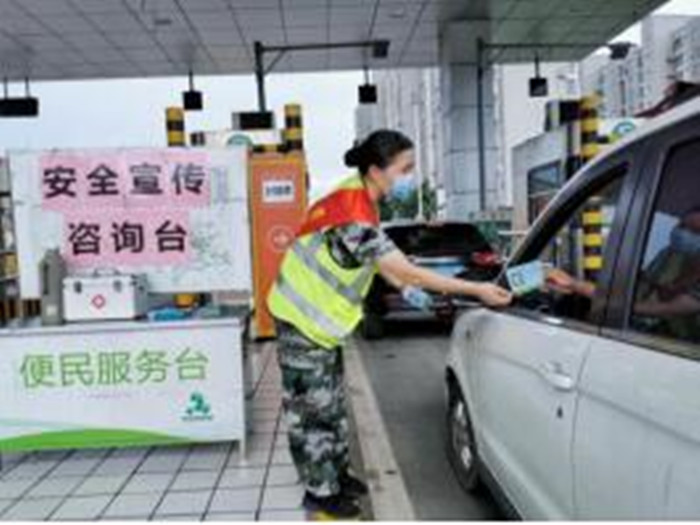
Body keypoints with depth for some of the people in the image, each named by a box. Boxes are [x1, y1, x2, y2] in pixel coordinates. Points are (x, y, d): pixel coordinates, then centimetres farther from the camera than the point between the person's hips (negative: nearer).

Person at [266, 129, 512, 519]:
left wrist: (405, 286, -2)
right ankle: (321, 493, 18)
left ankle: (338, 474, 33)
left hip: (320, 318, 9)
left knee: (332, 403, 18)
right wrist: (476, 290, -26)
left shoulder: (357, 198, -1)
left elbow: (384, 264, 10)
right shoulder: (354, 215, -31)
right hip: (303, 320, -9)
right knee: (313, 410, 3)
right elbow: (407, 272, -30)